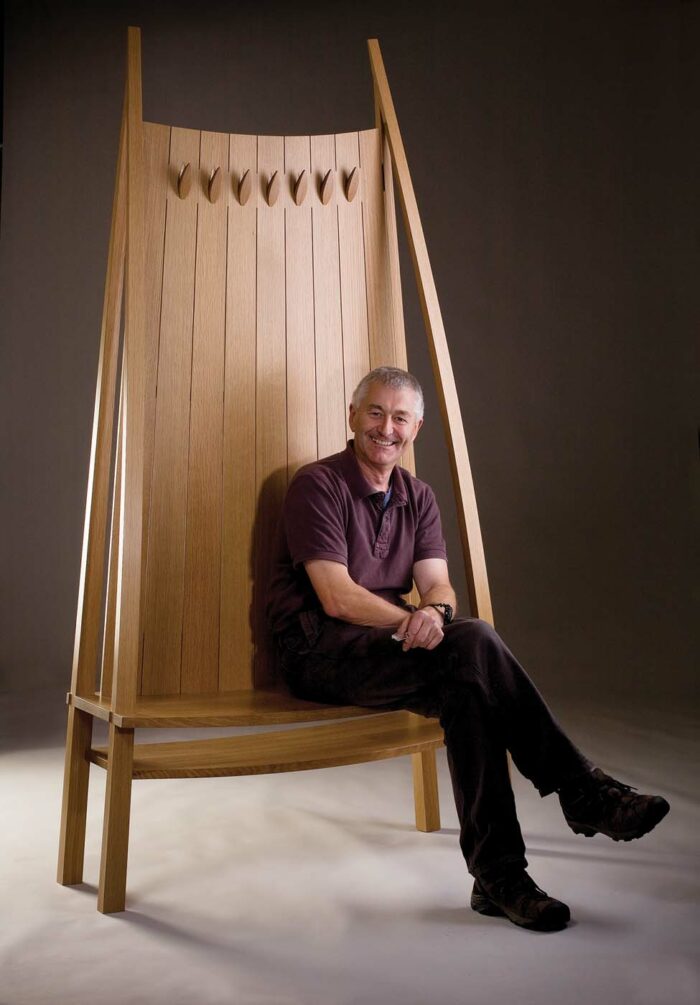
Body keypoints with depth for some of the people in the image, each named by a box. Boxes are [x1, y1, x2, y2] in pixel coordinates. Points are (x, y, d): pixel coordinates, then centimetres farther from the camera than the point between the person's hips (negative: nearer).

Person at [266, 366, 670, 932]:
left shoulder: (418, 497, 14)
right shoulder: (318, 486, -7)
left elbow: (438, 583, 0)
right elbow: (338, 598, -15)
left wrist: (436, 612, -24)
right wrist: (413, 621, -22)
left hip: (386, 644, 6)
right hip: (320, 651, -6)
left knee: (466, 691, -29)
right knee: (473, 644, -29)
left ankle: (498, 874, -25)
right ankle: (583, 792, -21)